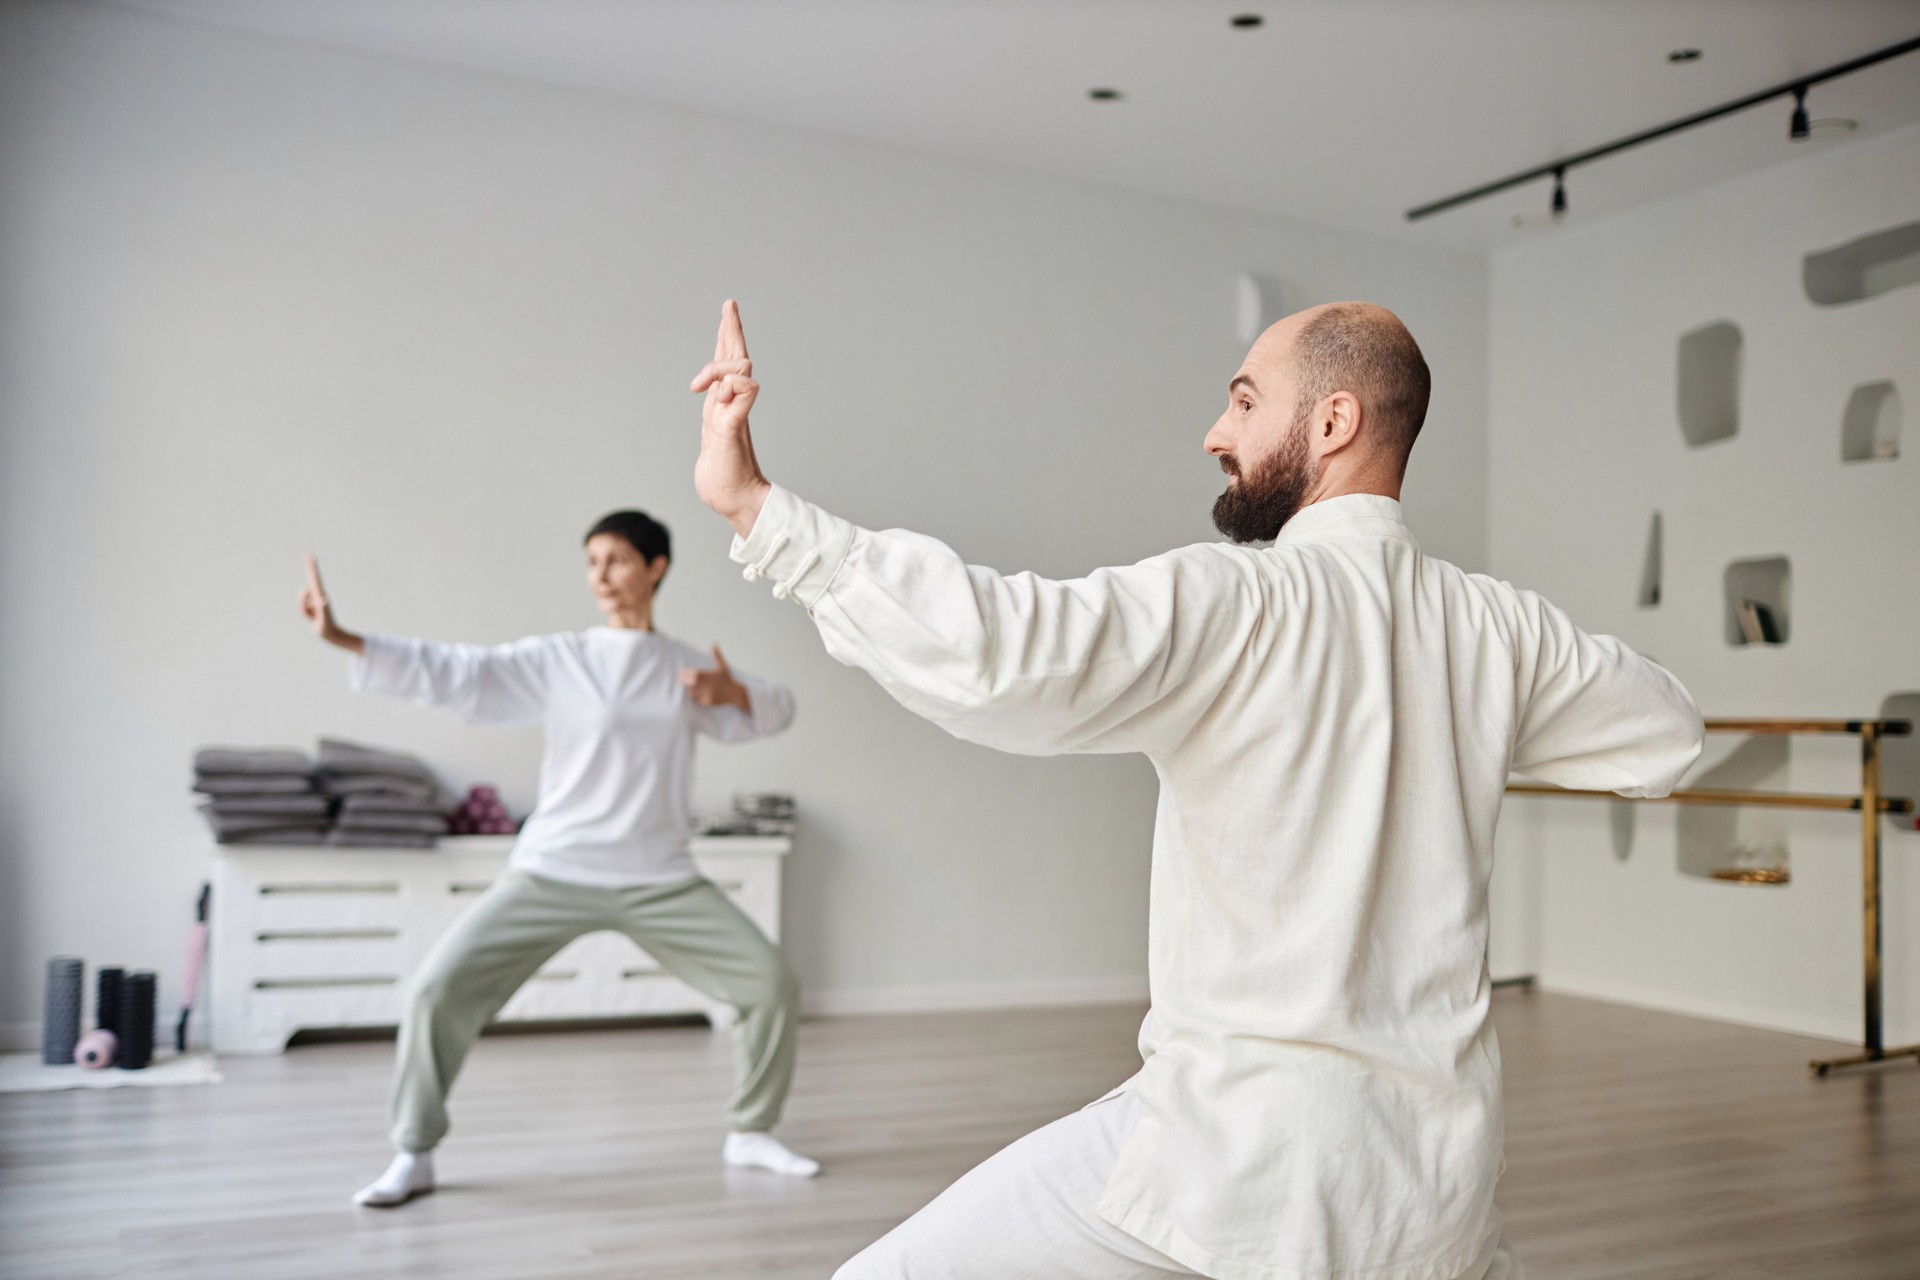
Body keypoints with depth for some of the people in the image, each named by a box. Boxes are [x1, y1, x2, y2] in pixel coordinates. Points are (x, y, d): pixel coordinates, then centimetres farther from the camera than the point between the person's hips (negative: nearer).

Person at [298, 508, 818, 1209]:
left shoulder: (688, 666, 9)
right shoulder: (555, 660, -1)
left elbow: (776, 710, 14)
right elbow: (451, 673, -10)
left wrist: (732, 693, -9)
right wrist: (344, 639, -20)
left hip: (661, 880, 2)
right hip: (552, 873, -2)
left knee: (772, 983, -4)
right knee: (438, 988, -13)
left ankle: (750, 1132, 18)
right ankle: (413, 1156, 8)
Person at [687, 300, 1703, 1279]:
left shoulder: (1230, 603, -14)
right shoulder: (1495, 627, 4)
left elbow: (994, 656, -30)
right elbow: (1664, 736, 20)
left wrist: (755, 505, -25)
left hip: (1244, 1132, -6)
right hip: (1434, 1157, 7)